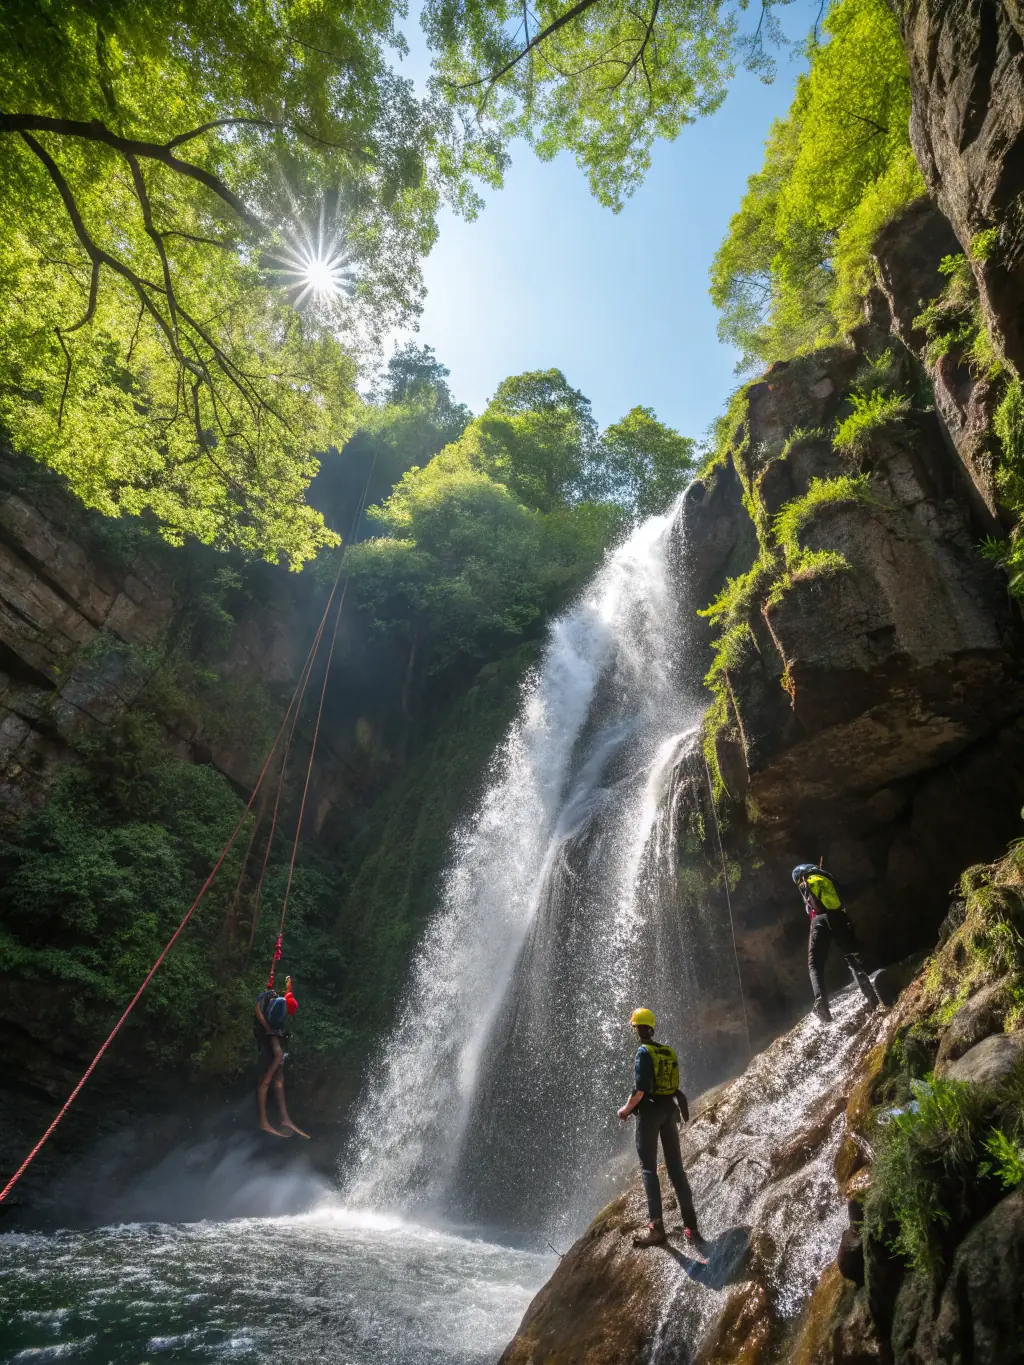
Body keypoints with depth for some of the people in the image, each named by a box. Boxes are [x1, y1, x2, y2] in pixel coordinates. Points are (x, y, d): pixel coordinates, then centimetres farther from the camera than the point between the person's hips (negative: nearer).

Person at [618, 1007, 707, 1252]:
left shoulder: (643, 1052, -13)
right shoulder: (669, 1051, 9)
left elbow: (640, 1089, -19)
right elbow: (673, 1085, 12)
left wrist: (626, 1109, -6)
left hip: (650, 1110, -7)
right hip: (670, 1109, 7)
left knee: (649, 1168, 1)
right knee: (676, 1167, 10)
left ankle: (656, 1227, -2)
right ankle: (691, 1227, 9)